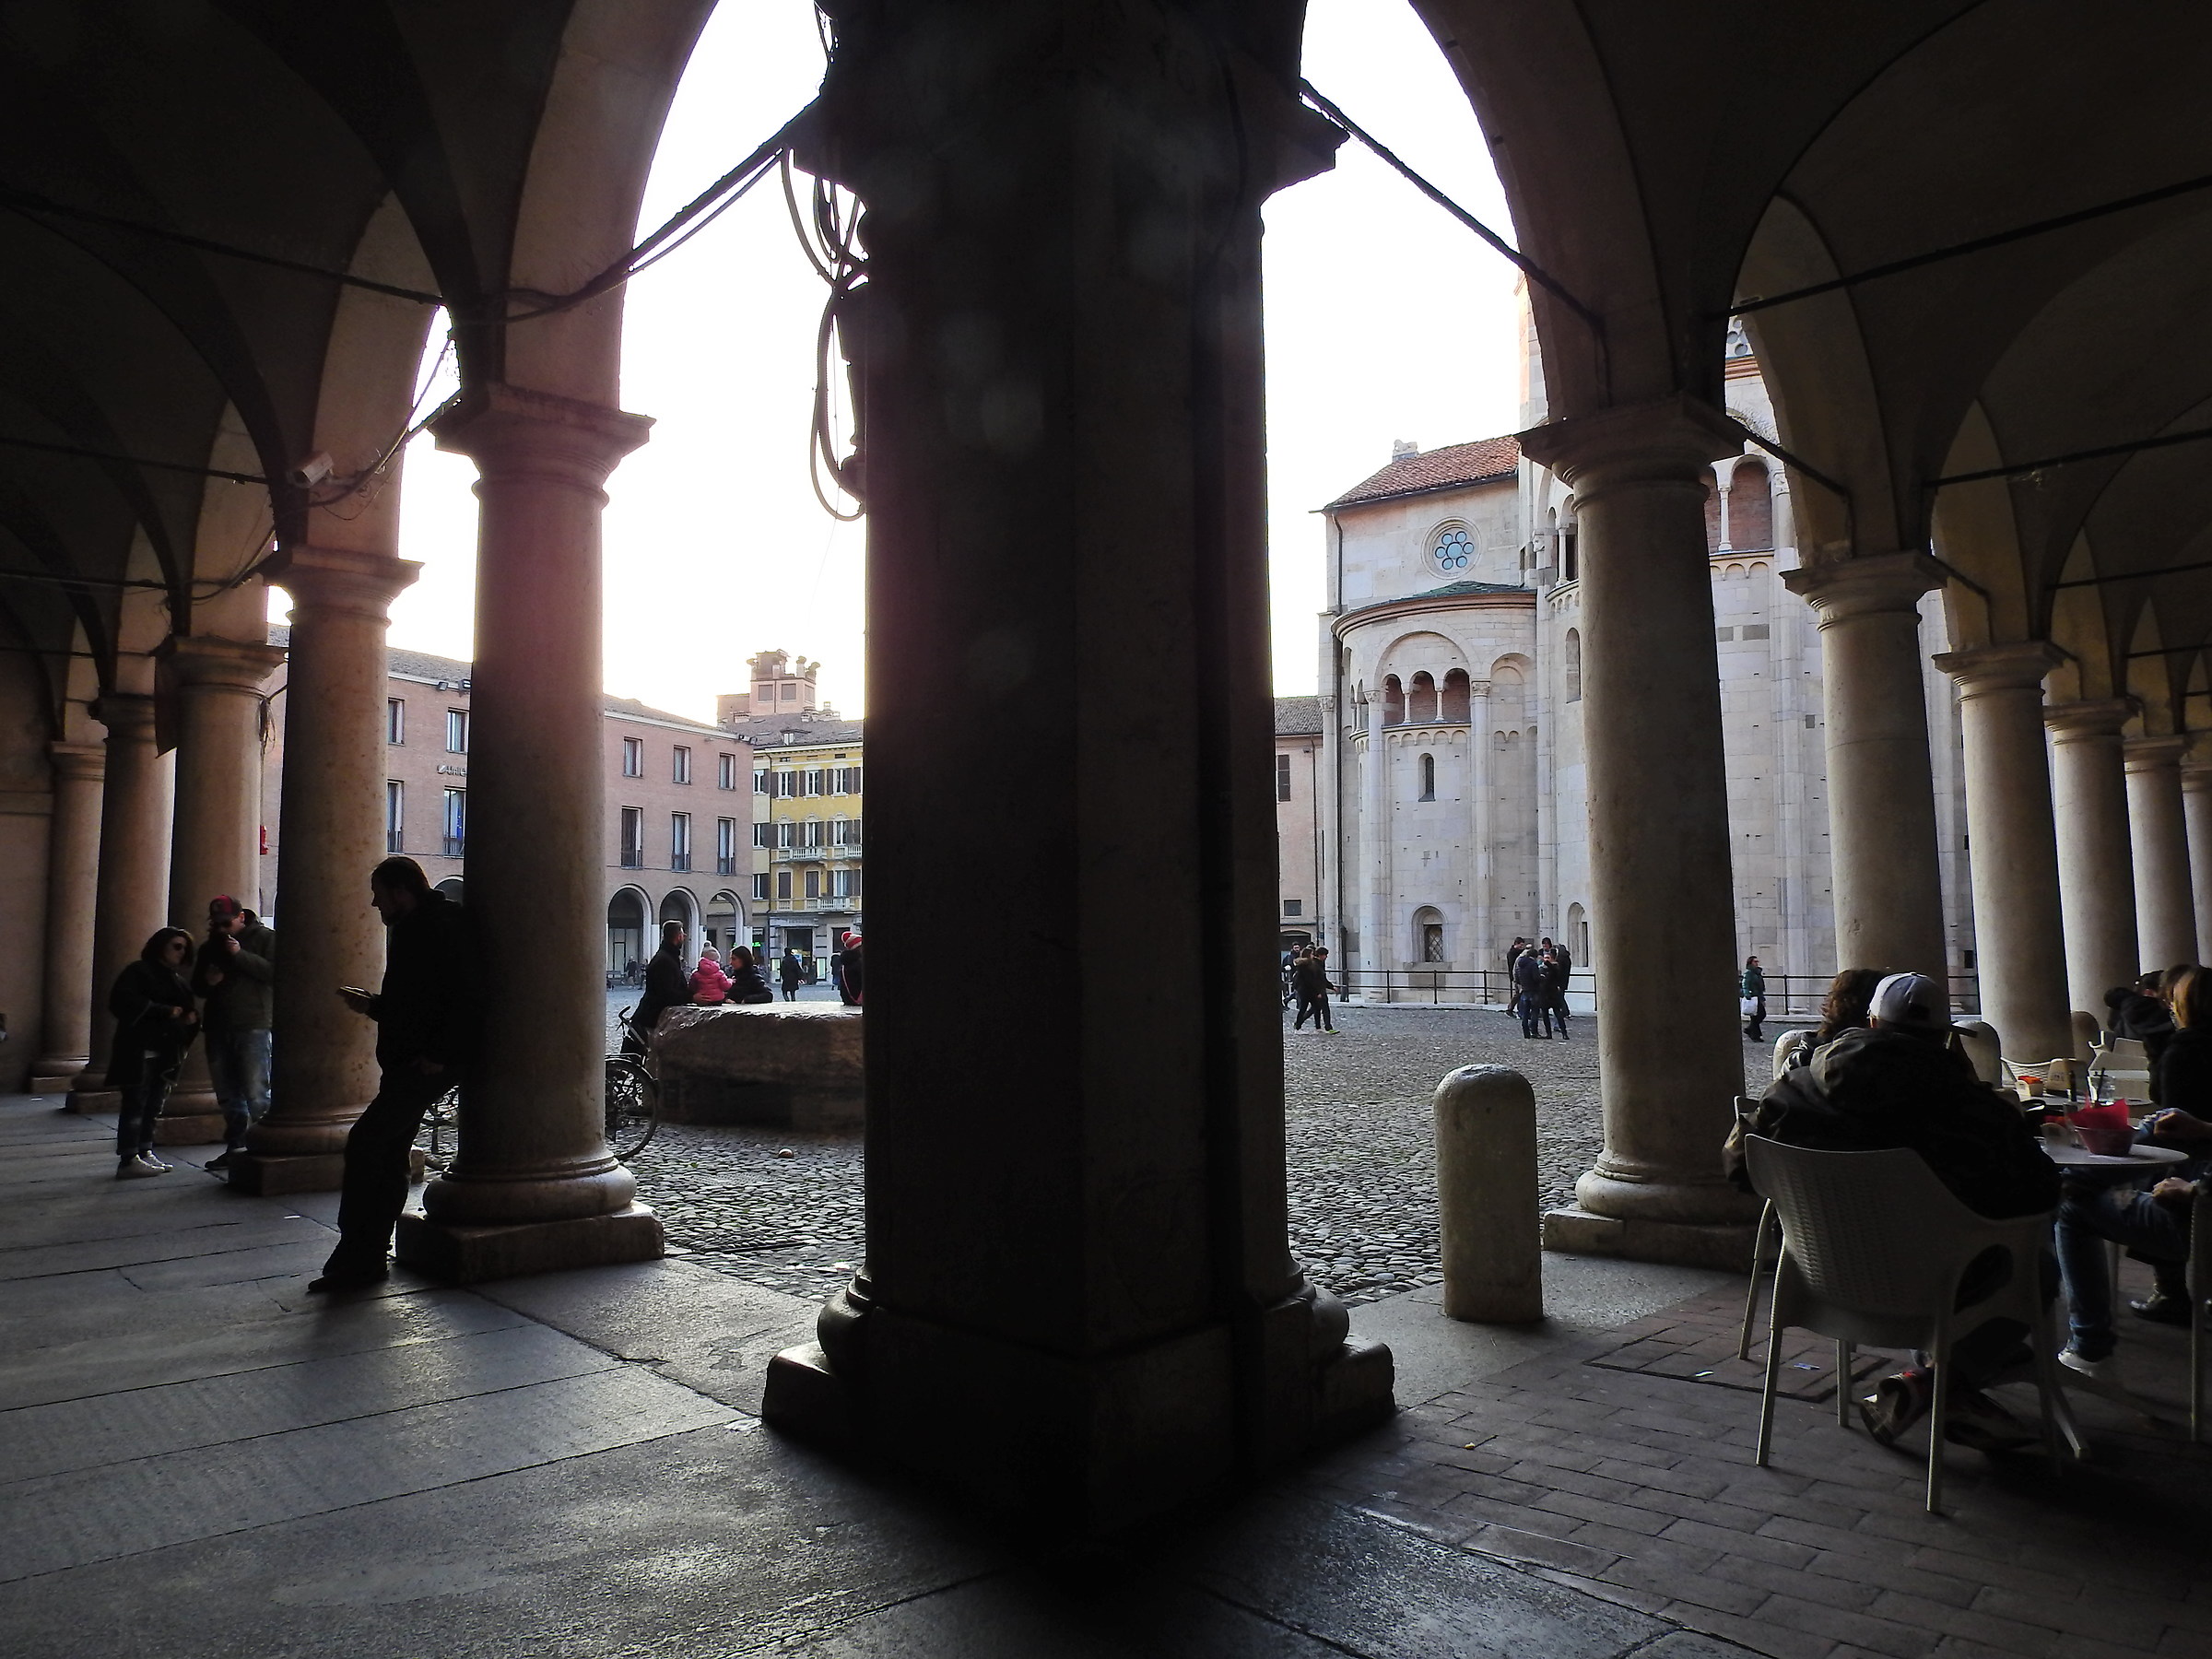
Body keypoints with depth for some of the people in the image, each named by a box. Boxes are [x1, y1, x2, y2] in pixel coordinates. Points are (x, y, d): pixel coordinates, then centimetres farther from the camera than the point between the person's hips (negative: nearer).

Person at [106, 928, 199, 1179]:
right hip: (139, 1049, -8)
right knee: (135, 1103, -9)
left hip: (166, 1052, 8)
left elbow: (186, 1008, 29)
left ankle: (145, 1153, 16)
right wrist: (166, 1012, -18)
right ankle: (128, 1160, -9)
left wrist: (191, 1018, 4)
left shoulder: (178, 979, 22)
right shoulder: (138, 971, -3)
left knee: (154, 1105, 10)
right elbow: (123, 1002, -16)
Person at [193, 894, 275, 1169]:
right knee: (227, 1093, 12)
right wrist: (207, 981, 1)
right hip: (217, 1027, 7)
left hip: (252, 1026, -7)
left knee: (256, 1092, -10)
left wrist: (241, 956, -20)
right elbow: (197, 985, 24)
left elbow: (274, 973, -14)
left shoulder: (264, 939, -1)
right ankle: (235, 1147, 20)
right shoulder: (210, 947, 18)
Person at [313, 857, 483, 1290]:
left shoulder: (441, 926, -12)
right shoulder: (412, 929, 21)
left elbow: (467, 996, -21)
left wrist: (439, 1054, -23)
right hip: (407, 1064, 11)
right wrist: (371, 1005, 21)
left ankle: (356, 1259, -11)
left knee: (365, 1143, -15)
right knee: (388, 1154, 12)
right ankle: (367, 1260, 18)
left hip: (426, 1065, -11)